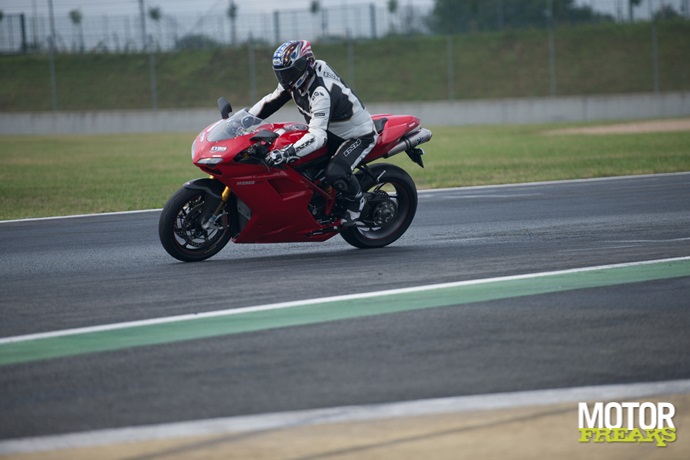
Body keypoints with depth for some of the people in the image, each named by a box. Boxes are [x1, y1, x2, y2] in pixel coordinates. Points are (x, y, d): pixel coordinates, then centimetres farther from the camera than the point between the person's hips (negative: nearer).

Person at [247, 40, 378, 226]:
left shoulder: (322, 93, -37)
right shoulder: (295, 79, -9)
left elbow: (318, 136, -45)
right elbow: (271, 101, 5)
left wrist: (286, 154, -55)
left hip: (358, 135, -10)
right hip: (331, 130, 10)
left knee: (335, 173, -32)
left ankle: (356, 200, 0)